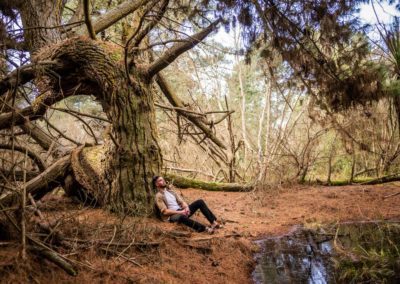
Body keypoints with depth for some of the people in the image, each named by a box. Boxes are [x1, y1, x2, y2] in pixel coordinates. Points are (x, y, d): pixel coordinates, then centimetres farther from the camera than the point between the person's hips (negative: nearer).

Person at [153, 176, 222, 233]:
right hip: (173, 215, -7)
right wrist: (180, 212, -17)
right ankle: (205, 228, -46)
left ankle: (213, 222, -18)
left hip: (182, 211, 8)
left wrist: (186, 207, -8)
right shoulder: (158, 196, -3)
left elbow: (181, 201, 14)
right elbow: (165, 211, -12)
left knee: (200, 202, -9)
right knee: (182, 217, -43)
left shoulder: (170, 191, 20)